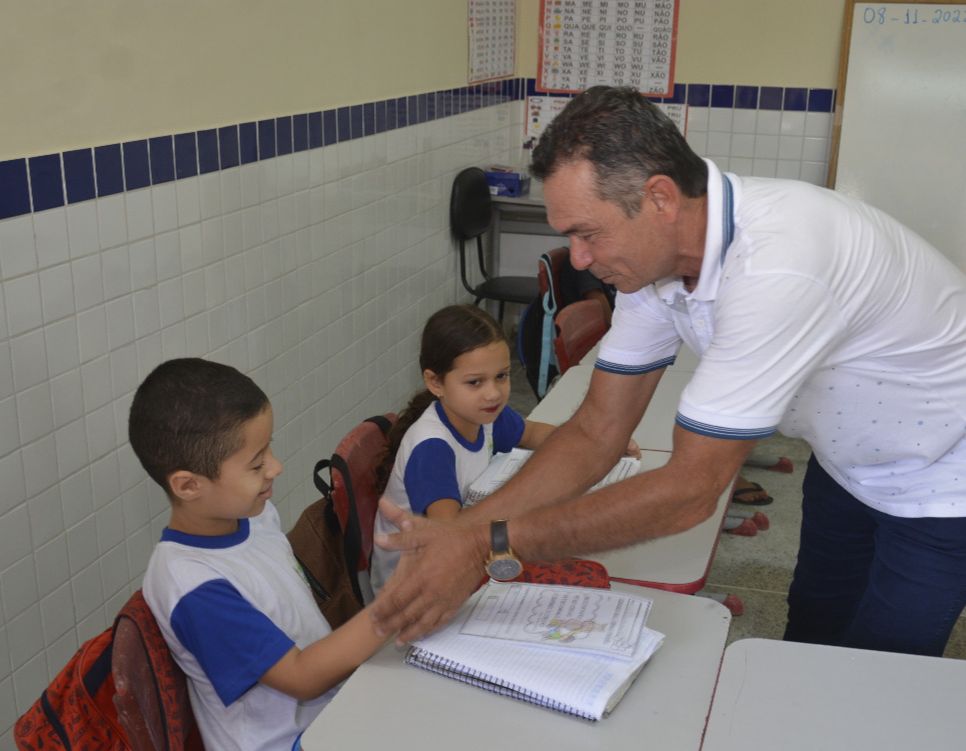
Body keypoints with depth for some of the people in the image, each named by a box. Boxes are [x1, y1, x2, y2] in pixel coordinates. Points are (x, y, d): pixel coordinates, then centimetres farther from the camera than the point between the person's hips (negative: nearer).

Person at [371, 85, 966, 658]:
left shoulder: (775, 265, -41)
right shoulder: (653, 251, -14)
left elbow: (690, 490, -37)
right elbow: (597, 431, -10)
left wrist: (486, 547, -36)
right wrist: (458, 533, -22)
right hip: (848, 464, 7)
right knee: (808, 641, 20)